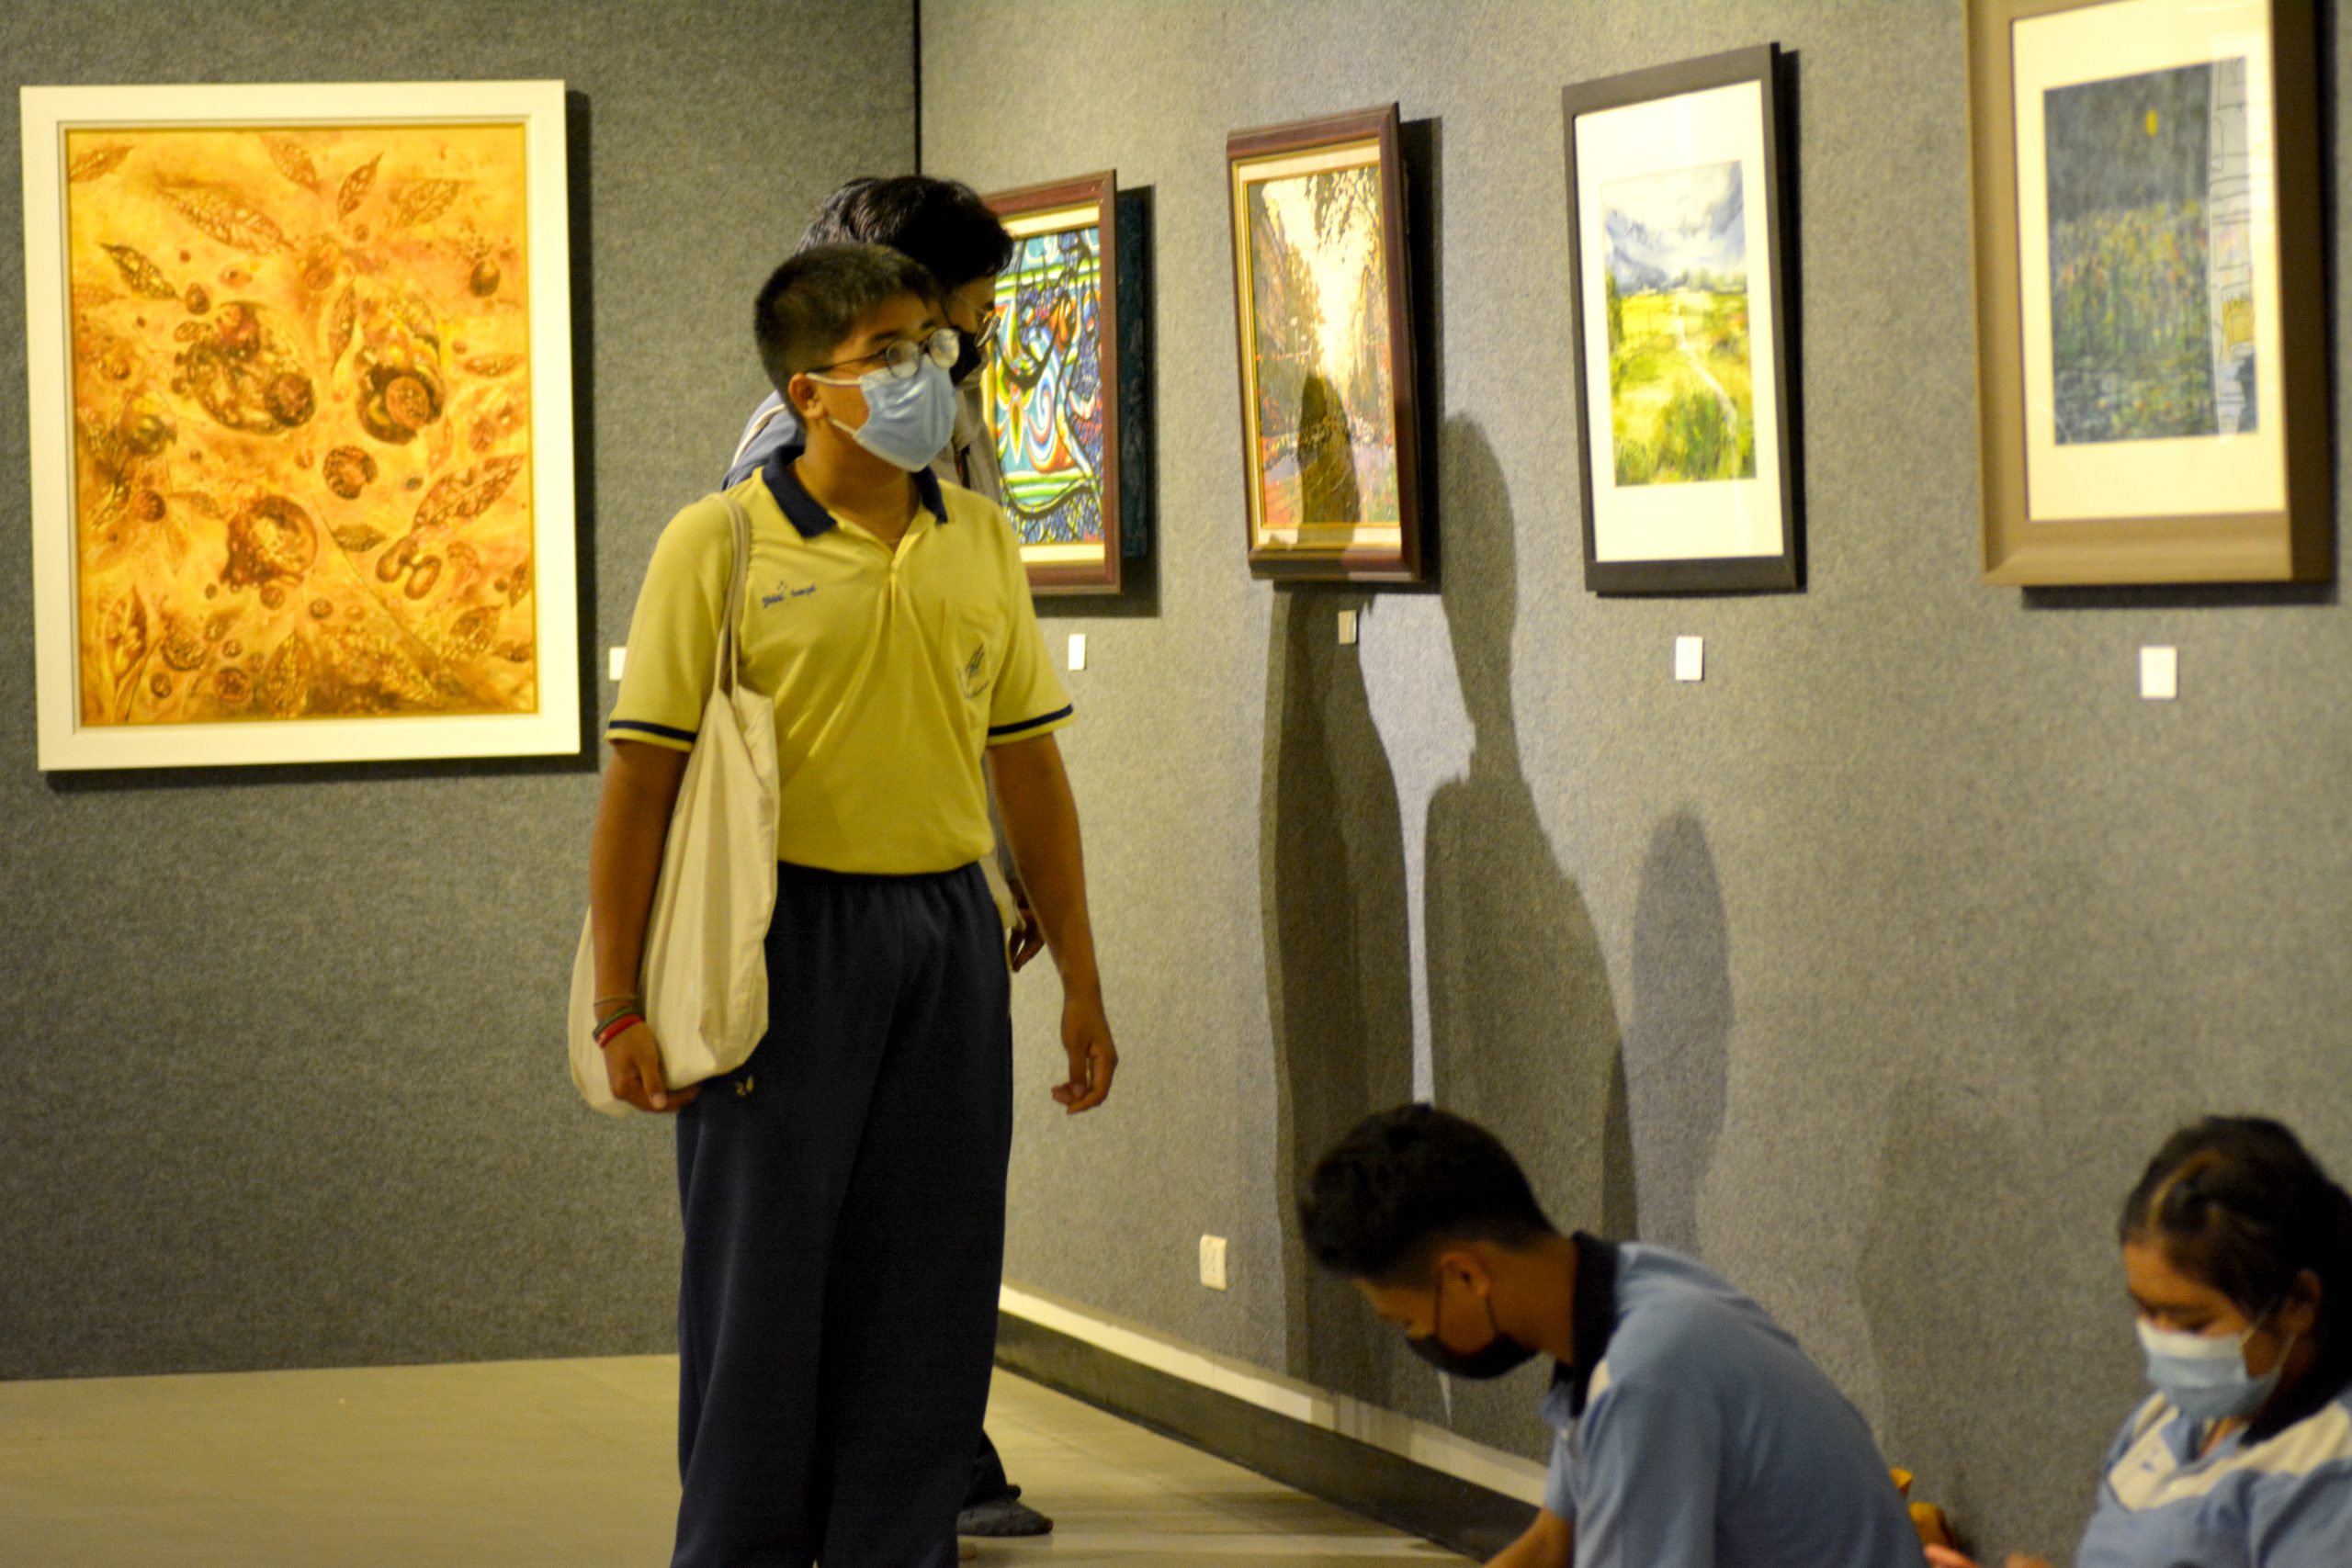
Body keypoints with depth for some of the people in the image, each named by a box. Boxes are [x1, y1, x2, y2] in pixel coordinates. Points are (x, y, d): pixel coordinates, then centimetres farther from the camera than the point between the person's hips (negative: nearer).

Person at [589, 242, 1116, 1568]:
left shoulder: (981, 541, 9)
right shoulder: (721, 543, -5)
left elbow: (1029, 764, 13)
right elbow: (642, 778, -5)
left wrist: (1081, 982, 12)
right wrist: (621, 1005, -9)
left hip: (948, 932, 4)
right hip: (787, 939, -4)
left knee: (931, 1279, 7)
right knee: (763, 1275, 2)